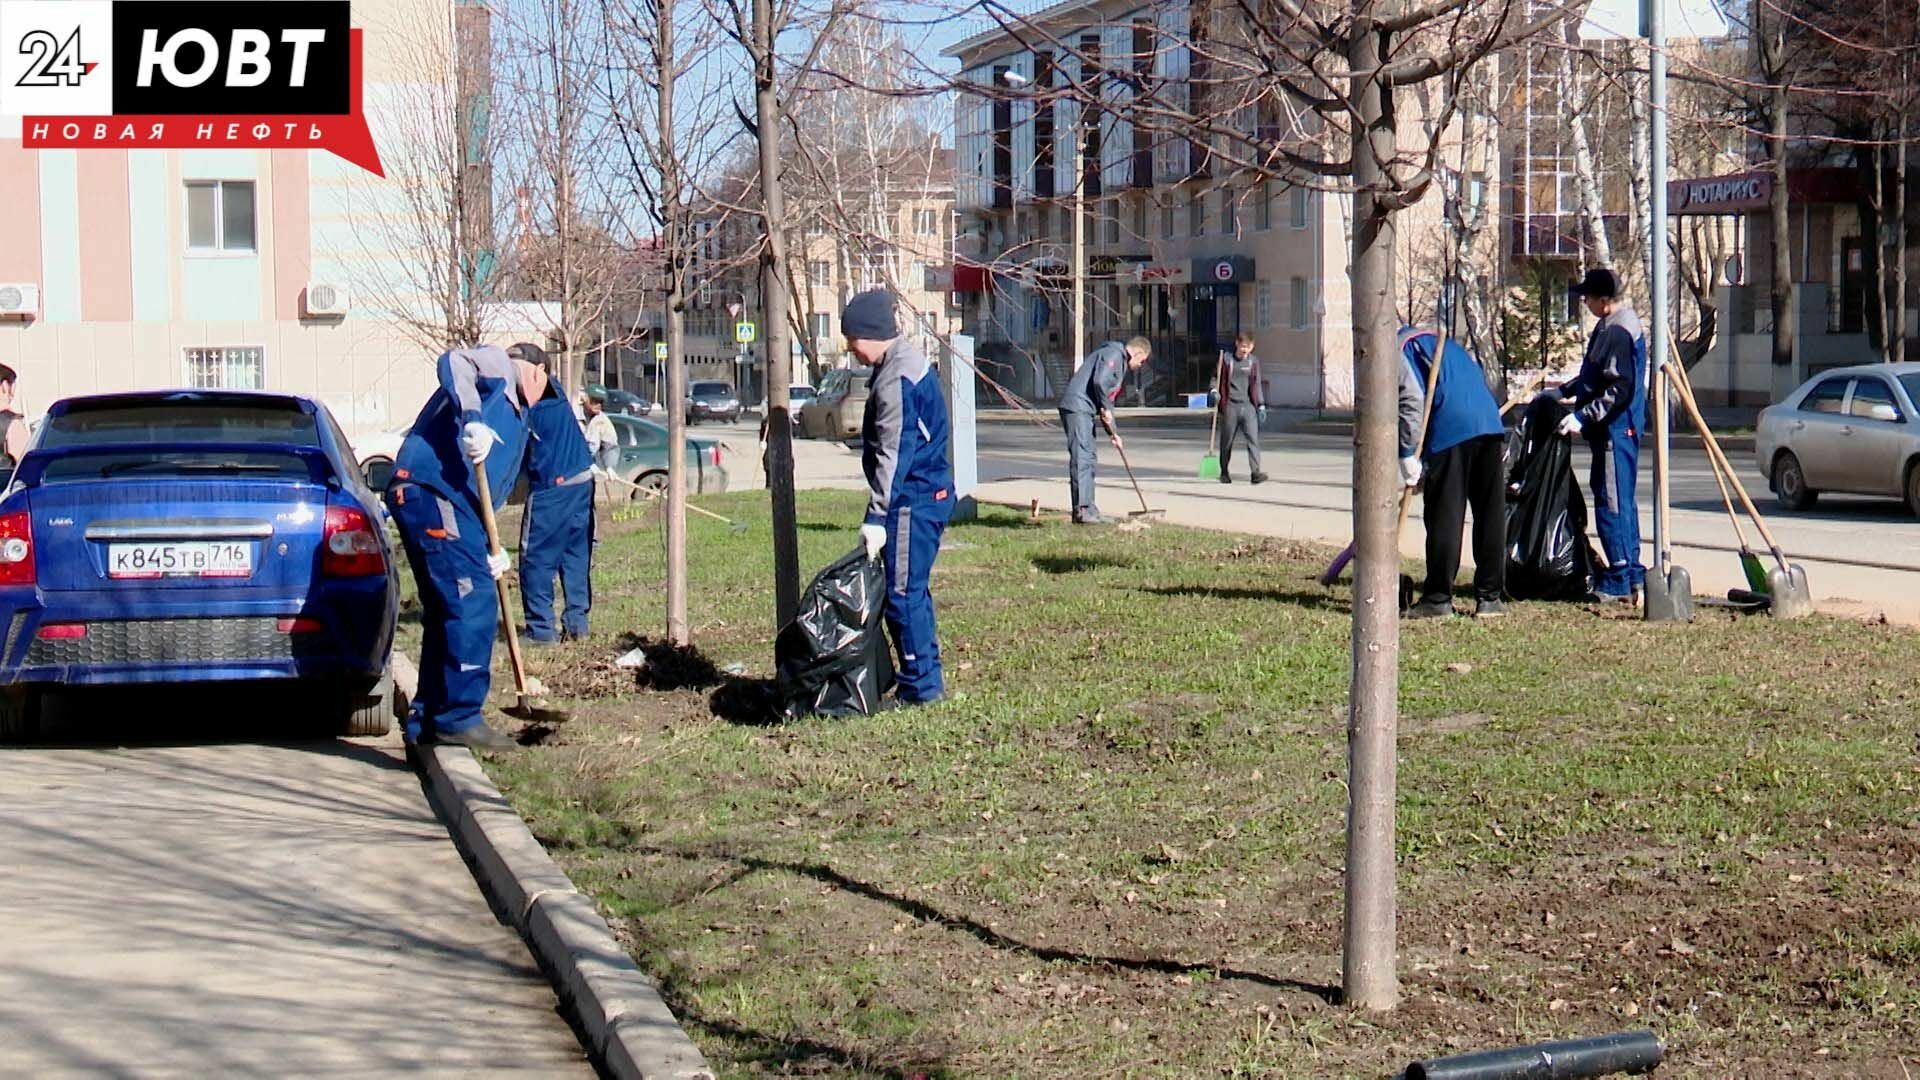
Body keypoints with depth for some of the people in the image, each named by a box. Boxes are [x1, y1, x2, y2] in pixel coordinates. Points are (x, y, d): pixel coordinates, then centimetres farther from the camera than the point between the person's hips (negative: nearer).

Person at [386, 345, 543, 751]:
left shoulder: (516, 424, 32)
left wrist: (488, 550, 12)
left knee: (447, 613, 14)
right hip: (431, 492, -10)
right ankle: (459, 718, -11)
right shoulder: (495, 364, 9)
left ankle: (426, 723, 19)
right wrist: (471, 420, -28)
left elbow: (490, 493, 26)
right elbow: (454, 361, -15)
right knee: (474, 608, -12)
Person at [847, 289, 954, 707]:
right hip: (928, 495, 11)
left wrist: (876, 517, -23)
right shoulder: (908, 362, 15)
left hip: (913, 501, -11)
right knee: (912, 590, 15)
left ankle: (921, 685, -2)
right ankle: (925, 679, 20)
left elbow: (893, 455, -23)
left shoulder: (896, 381, -19)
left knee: (902, 592, -6)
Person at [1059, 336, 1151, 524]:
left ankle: (1088, 508, 17)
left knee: (1088, 459, 12)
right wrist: (1106, 409, -9)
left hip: (1084, 410, 11)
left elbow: (1107, 401, 28)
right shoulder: (1113, 354, -7)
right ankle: (1081, 510, -16)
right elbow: (1099, 382, -22)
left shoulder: (1121, 363, 26)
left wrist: (1113, 433, 24)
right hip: (1076, 407, -11)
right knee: (1081, 457, -13)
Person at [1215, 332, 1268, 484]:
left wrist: (1261, 405, 10)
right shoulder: (1226, 360, 1)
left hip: (1248, 406, 1)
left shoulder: (1254, 361, 9)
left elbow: (1256, 384, 13)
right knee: (1227, 441, 6)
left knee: (1253, 438, -11)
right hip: (1230, 406, -1)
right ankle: (1224, 472, 21)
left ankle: (1256, 472, -16)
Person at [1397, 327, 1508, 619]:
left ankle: (1438, 598, 1)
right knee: (1491, 517, 9)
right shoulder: (1442, 342, 31)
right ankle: (1490, 597, 12)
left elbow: (1412, 401, -8)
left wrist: (1407, 455, -8)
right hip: (1491, 426, 7)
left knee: (1444, 518, -1)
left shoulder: (1399, 350, 7)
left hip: (1449, 432, -7)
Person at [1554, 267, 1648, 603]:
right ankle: (1632, 573, 22)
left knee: (1611, 501, -7)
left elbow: (1618, 390, -24)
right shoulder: (1613, 325, 14)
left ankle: (1620, 580, -5)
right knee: (1622, 501, 15)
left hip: (1615, 430, -11)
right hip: (1617, 428, 11)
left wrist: (1581, 417, -23)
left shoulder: (1617, 332, -20)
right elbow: (1596, 376, 25)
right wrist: (1562, 392, 25)